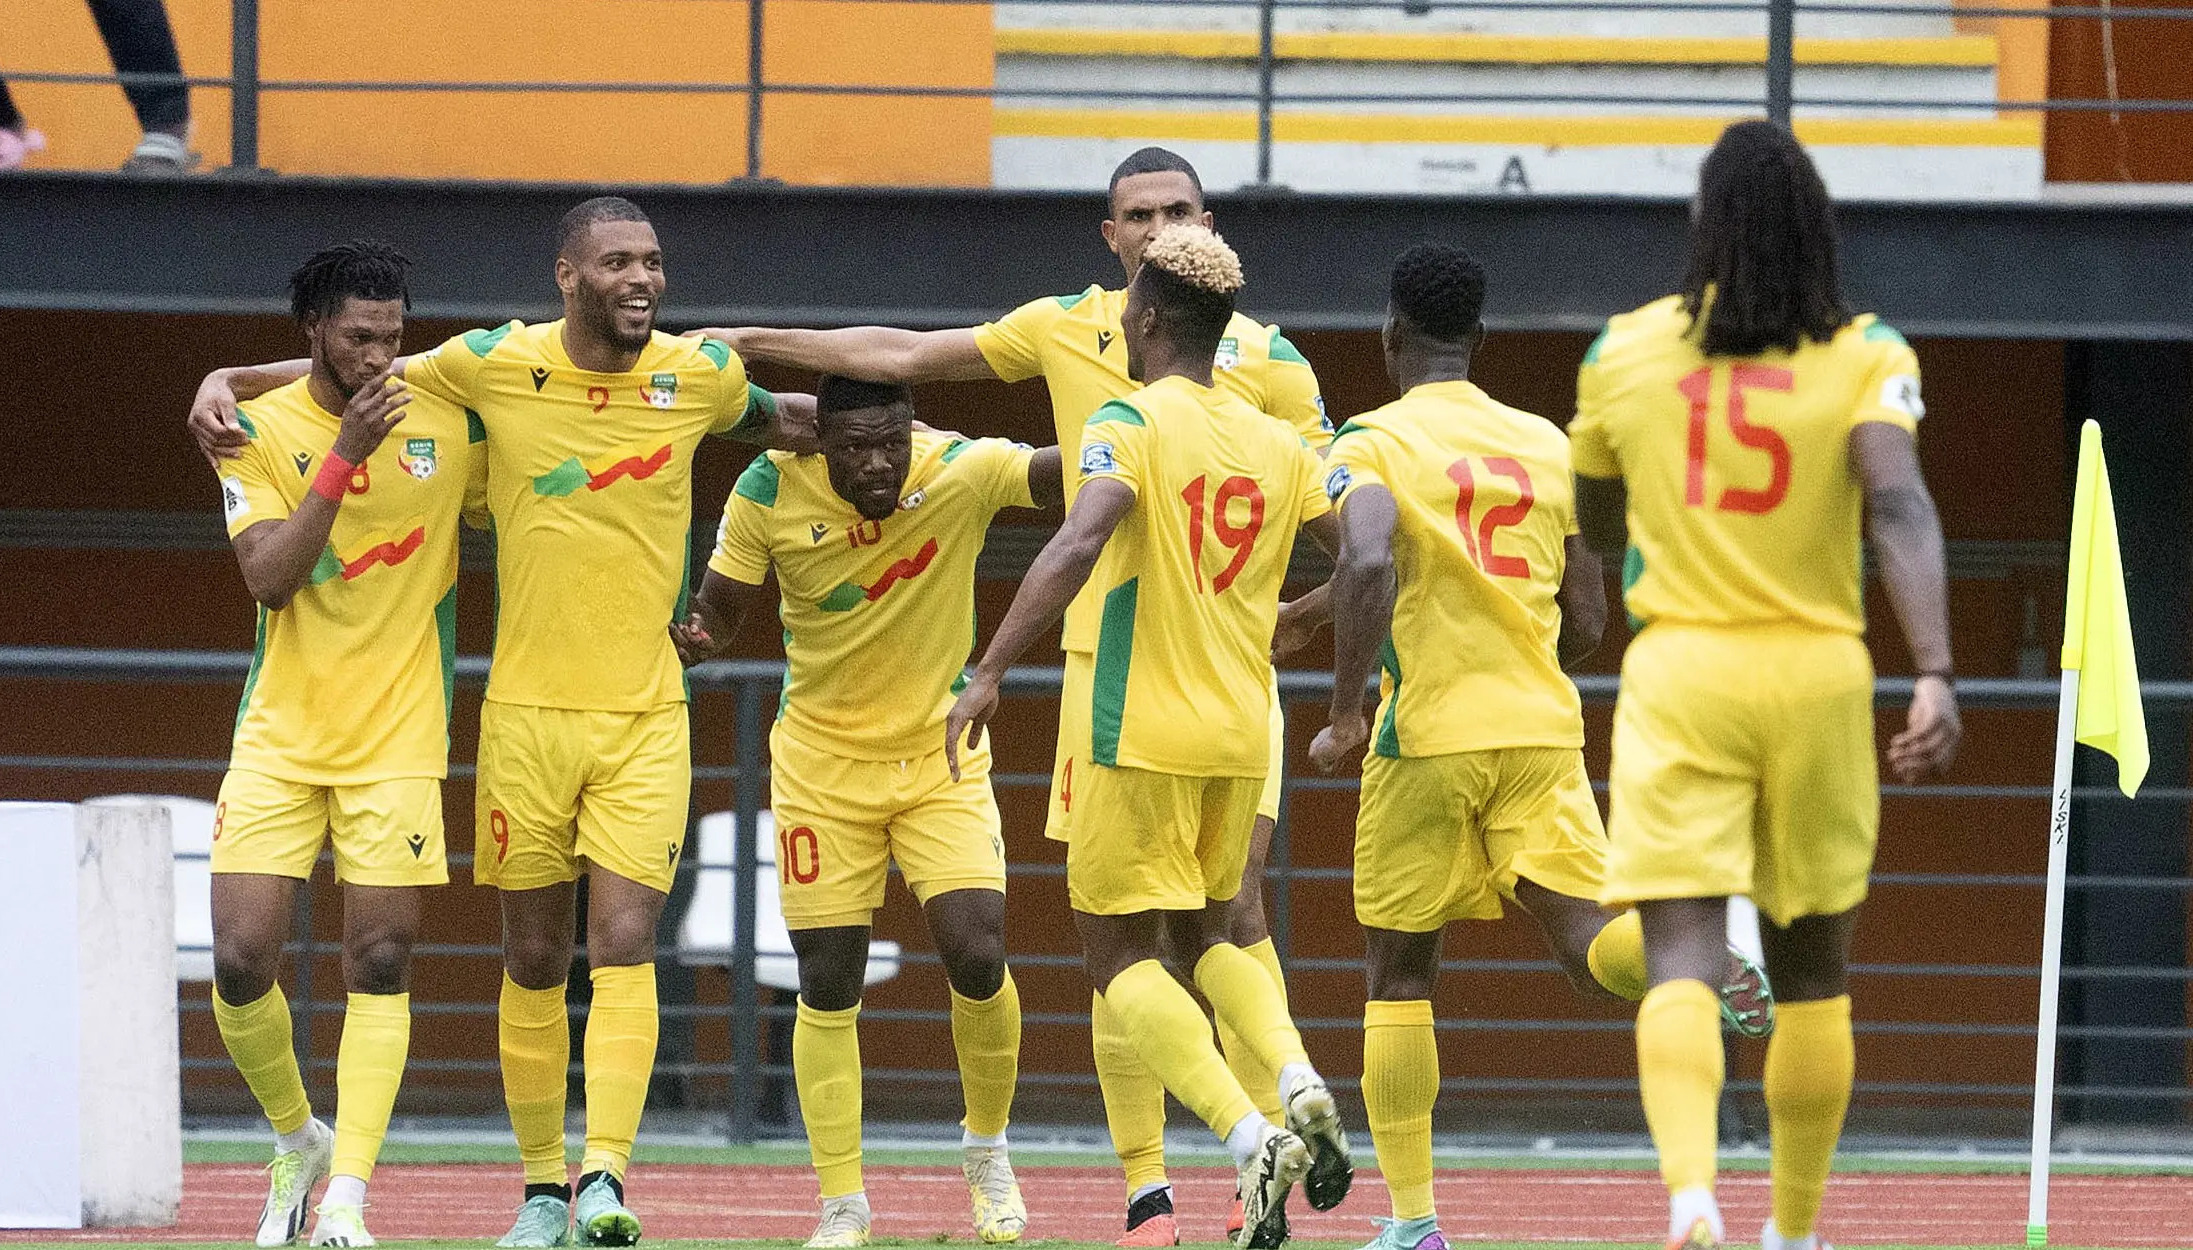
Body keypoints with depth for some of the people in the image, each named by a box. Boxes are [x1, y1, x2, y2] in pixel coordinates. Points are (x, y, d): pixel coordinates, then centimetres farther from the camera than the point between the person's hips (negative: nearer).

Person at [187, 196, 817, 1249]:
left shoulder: (699, 375, -1)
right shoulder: (497, 365, -5)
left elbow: (783, 422, 22)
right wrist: (229, 380, 0)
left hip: (645, 715, 0)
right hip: (527, 708, 0)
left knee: (624, 942, -13)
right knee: (534, 957, 6)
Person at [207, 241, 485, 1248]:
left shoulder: (448, 423, 1)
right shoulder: (259, 432, -2)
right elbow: (269, 575, -14)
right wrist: (343, 456, -22)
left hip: (397, 739, 0)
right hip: (279, 737, 0)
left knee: (380, 966, -6)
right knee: (240, 961, -7)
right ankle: (298, 1142, 18)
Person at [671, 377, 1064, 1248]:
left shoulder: (962, 472, -19)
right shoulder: (772, 492, -16)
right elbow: (721, 610, -5)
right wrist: (691, 637, -26)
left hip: (941, 757, 0)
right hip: (823, 759, 0)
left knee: (977, 959, -12)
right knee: (828, 988, -1)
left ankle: (988, 1151, 15)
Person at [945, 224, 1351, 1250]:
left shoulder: (1131, 425, -10)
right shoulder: (1277, 445, 7)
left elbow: (1078, 546, -26)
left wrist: (988, 674, -28)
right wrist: (1290, 615, 30)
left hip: (1142, 732, -6)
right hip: (1241, 733, 6)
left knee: (1118, 953, 3)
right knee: (1204, 933, 23)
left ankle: (1249, 1138, -16)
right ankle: (1299, 1083, -4)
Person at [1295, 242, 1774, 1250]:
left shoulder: (1371, 446, -4)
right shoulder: (1549, 446, 12)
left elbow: (1369, 563, -24)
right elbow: (1587, 623, 14)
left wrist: (1346, 715, -17)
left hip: (1426, 738, -3)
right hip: (1545, 726, 3)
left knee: (1399, 975, 10)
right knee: (1587, 941, -5)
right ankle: (1711, 960, -39)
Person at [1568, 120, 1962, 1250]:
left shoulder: (1624, 352, 3)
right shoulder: (1866, 355, -2)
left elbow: (1597, 526, 18)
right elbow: (1898, 508, -18)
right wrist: (1935, 676, -25)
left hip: (1677, 667, 0)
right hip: (1817, 674, 0)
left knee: (1682, 960, -9)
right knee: (1811, 968, 17)